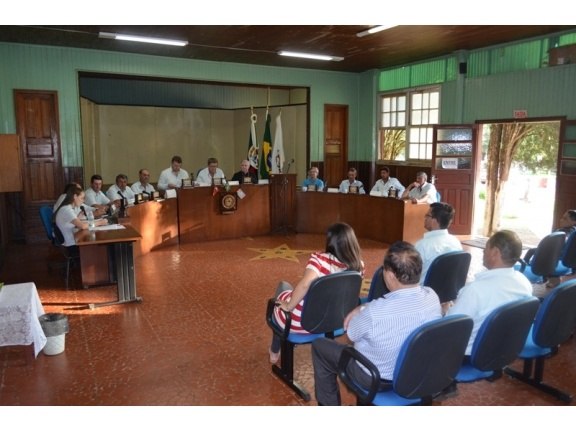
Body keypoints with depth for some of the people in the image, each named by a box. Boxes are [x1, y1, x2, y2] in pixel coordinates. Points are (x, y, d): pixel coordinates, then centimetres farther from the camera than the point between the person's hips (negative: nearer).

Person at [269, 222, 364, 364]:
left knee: (283, 286, 27)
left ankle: (275, 351, 41)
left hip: (299, 322, -5)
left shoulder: (320, 259, -25)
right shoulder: (358, 266, -10)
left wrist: (288, 306, -24)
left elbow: (305, 284, -40)